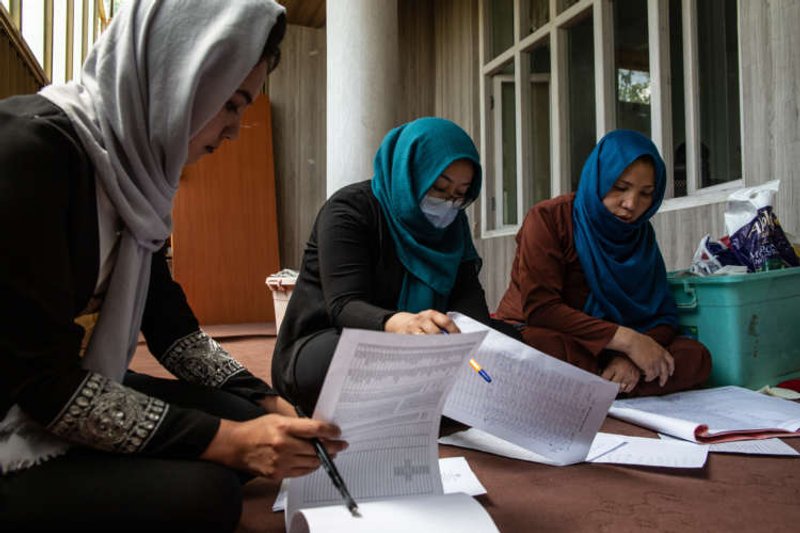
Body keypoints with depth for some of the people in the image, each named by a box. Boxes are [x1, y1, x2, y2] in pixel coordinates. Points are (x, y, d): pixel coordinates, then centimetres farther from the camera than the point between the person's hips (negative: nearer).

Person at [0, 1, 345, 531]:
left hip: (77, 392, 8)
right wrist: (225, 440, -22)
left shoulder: (130, 165, 3)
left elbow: (169, 323, 7)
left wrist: (267, 402, -1)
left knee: (249, 416, -1)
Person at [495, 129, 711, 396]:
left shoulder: (640, 233, 7)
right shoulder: (548, 217, -10)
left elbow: (662, 315, 1)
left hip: (604, 348, 6)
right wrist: (627, 339, -24)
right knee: (541, 345, -41)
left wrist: (630, 357, -22)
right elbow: (539, 307, -20)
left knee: (697, 358, -17)